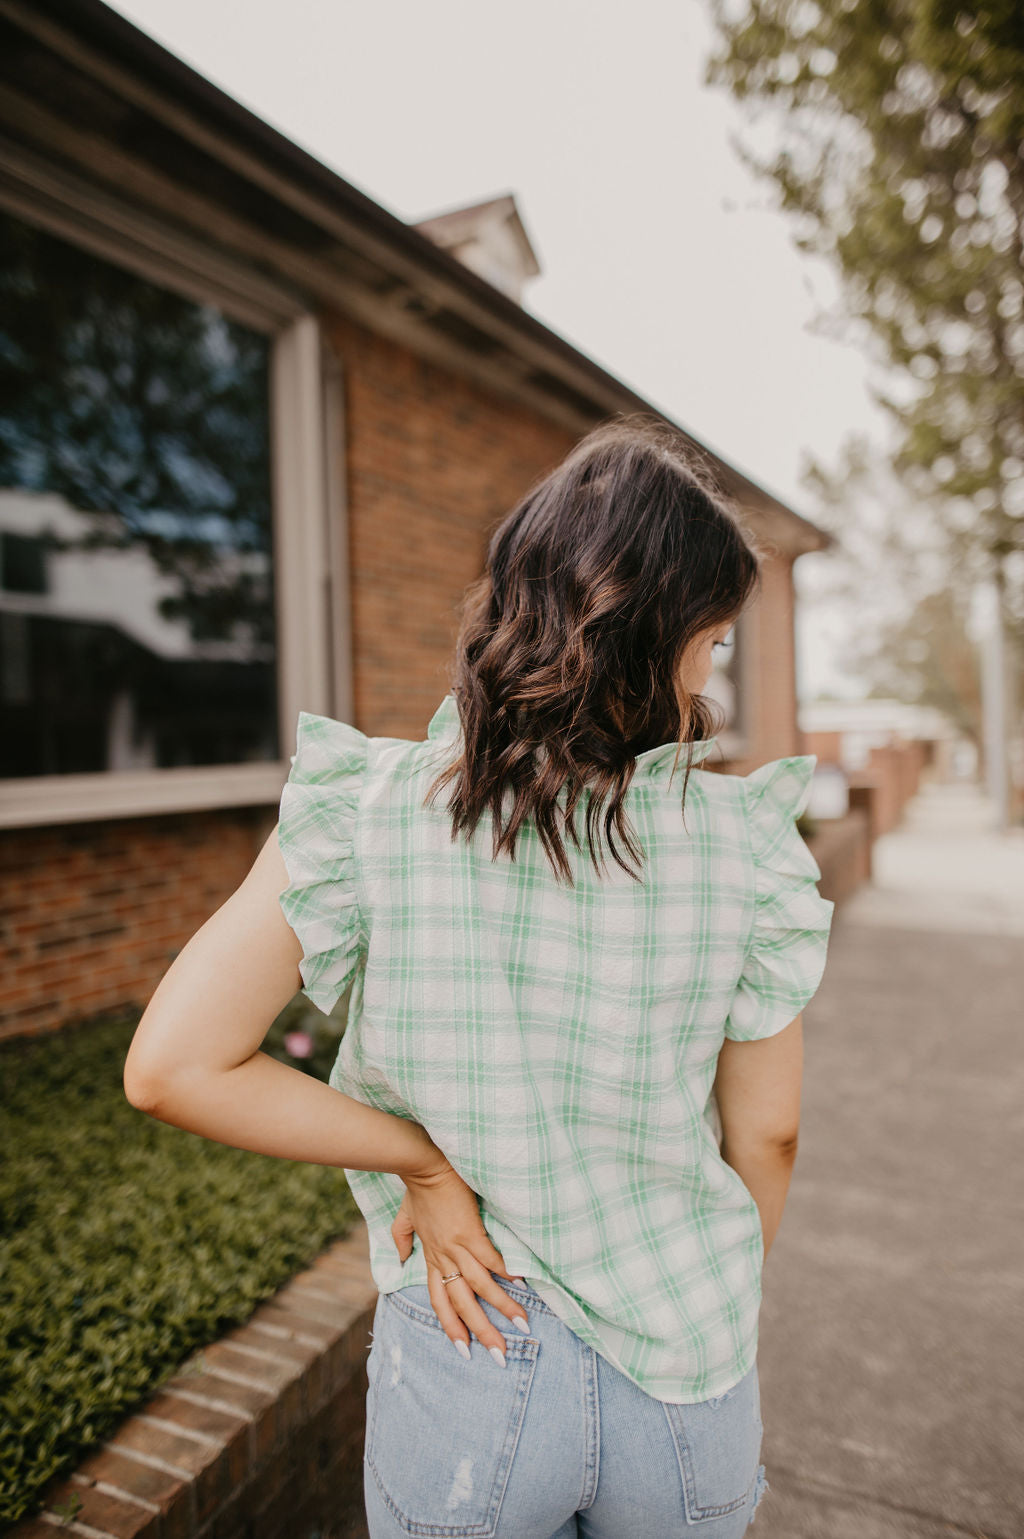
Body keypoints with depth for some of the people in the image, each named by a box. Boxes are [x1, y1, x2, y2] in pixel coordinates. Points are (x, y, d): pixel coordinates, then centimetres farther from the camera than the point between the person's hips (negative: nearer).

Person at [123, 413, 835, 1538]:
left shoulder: (369, 812, -18)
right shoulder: (745, 846, -16)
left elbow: (173, 1070, -17)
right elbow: (765, 1136, -5)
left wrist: (422, 1157, -10)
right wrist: (713, 1315, 13)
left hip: (464, 1363, -1)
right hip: (687, 1377, 2)